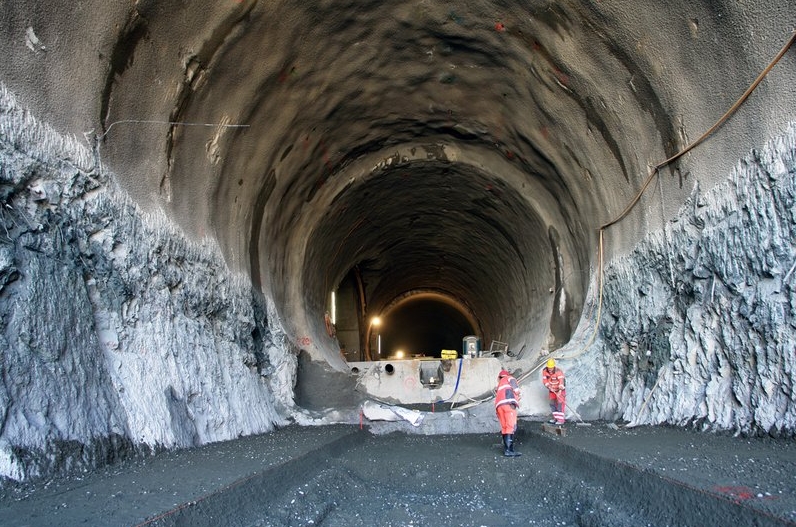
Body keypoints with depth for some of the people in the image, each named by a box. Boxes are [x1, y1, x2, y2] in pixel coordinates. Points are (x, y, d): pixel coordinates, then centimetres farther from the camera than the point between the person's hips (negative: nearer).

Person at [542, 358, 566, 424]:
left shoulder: (558, 372, -31)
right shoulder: (544, 371, -15)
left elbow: (561, 381, -41)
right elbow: (544, 380, -12)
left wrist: (559, 391, -53)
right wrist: (549, 387, -27)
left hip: (560, 389, -6)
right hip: (552, 389, 6)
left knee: (560, 403, -10)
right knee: (552, 404, 8)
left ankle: (561, 420, -8)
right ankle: (556, 418, 19)